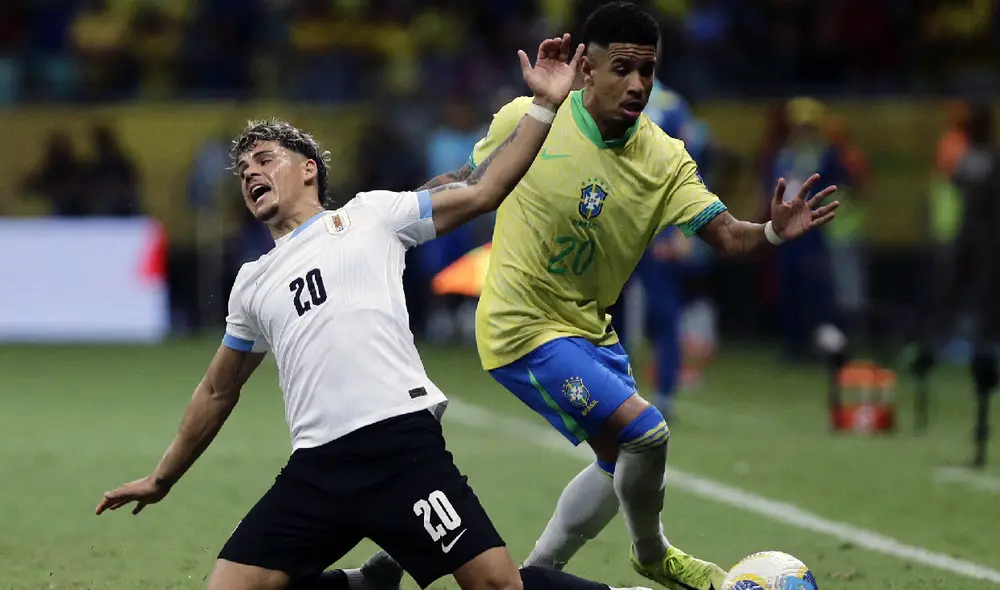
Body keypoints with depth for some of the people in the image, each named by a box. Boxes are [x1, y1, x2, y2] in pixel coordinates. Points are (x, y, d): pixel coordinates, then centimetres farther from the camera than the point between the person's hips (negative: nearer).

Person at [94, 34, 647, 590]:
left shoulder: (370, 216, 12)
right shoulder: (253, 283, 24)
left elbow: (482, 192, 9)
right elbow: (219, 391, 35)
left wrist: (544, 107, 2)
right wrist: (162, 479, 37)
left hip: (403, 444, -5)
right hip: (316, 472, 5)